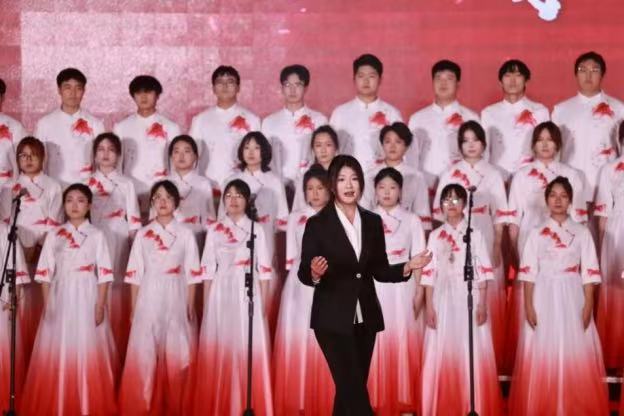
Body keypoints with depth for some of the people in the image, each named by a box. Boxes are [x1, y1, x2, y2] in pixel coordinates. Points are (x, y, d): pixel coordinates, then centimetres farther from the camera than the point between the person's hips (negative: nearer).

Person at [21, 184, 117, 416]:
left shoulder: (97, 235, 2)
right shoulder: (53, 235, 8)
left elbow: (104, 274, -1)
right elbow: (45, 273, 6)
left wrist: (100, 305, -8)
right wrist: (46, 304, -1)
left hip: (87, 299, -2)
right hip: (60, 299, 2)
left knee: (88, 352, -2)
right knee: (58, 352, 1)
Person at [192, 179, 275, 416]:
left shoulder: (257, 230, 6)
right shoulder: (214, 231, 8)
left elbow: (264, 271, 4)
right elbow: (208, 270, 7)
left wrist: (264, 305, -2)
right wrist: (207, 304, 2)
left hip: (249, 296, -1)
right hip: (221, 296, 1)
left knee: (250, 351, -3)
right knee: (220, 351, 0)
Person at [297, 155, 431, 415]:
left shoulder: (373, 222, 7)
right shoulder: (317, 224, -6)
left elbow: (379, 270, 10)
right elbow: (303, 273, -6)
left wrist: (407, 268, -7)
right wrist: (315, 273, -28)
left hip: (366, 318, 5)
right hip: (333, 319, -5)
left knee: (350, 389, 10)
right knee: (353, 389, -10)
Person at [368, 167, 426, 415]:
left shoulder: (412, 220, 7)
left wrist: (419, 292, -4)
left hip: (403, 288, 0)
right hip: (374, 288, 0)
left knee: (404, 343, 0)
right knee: (376, 345, -1)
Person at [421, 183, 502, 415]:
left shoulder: (475, 234, 4)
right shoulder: (435, 236, 8)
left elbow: (484, 272, 0)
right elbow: (429, 273, 5)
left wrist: (482, 305, -7)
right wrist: (429, 307, -1)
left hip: (470, 299, -1)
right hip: (444, 300, 1)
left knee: (473, 355, -3)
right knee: (443, 355, 0)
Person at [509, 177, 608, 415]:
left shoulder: (582, 232, 5)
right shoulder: (536, 233, 5)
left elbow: (589, 272, 1)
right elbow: (528, 272, 1)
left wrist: (588, 306, -6)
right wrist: (528, 305, -6)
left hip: (572, 299, 0)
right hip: (544, 299, 0)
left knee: (575, 357, -1)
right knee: (542, 356, -1)